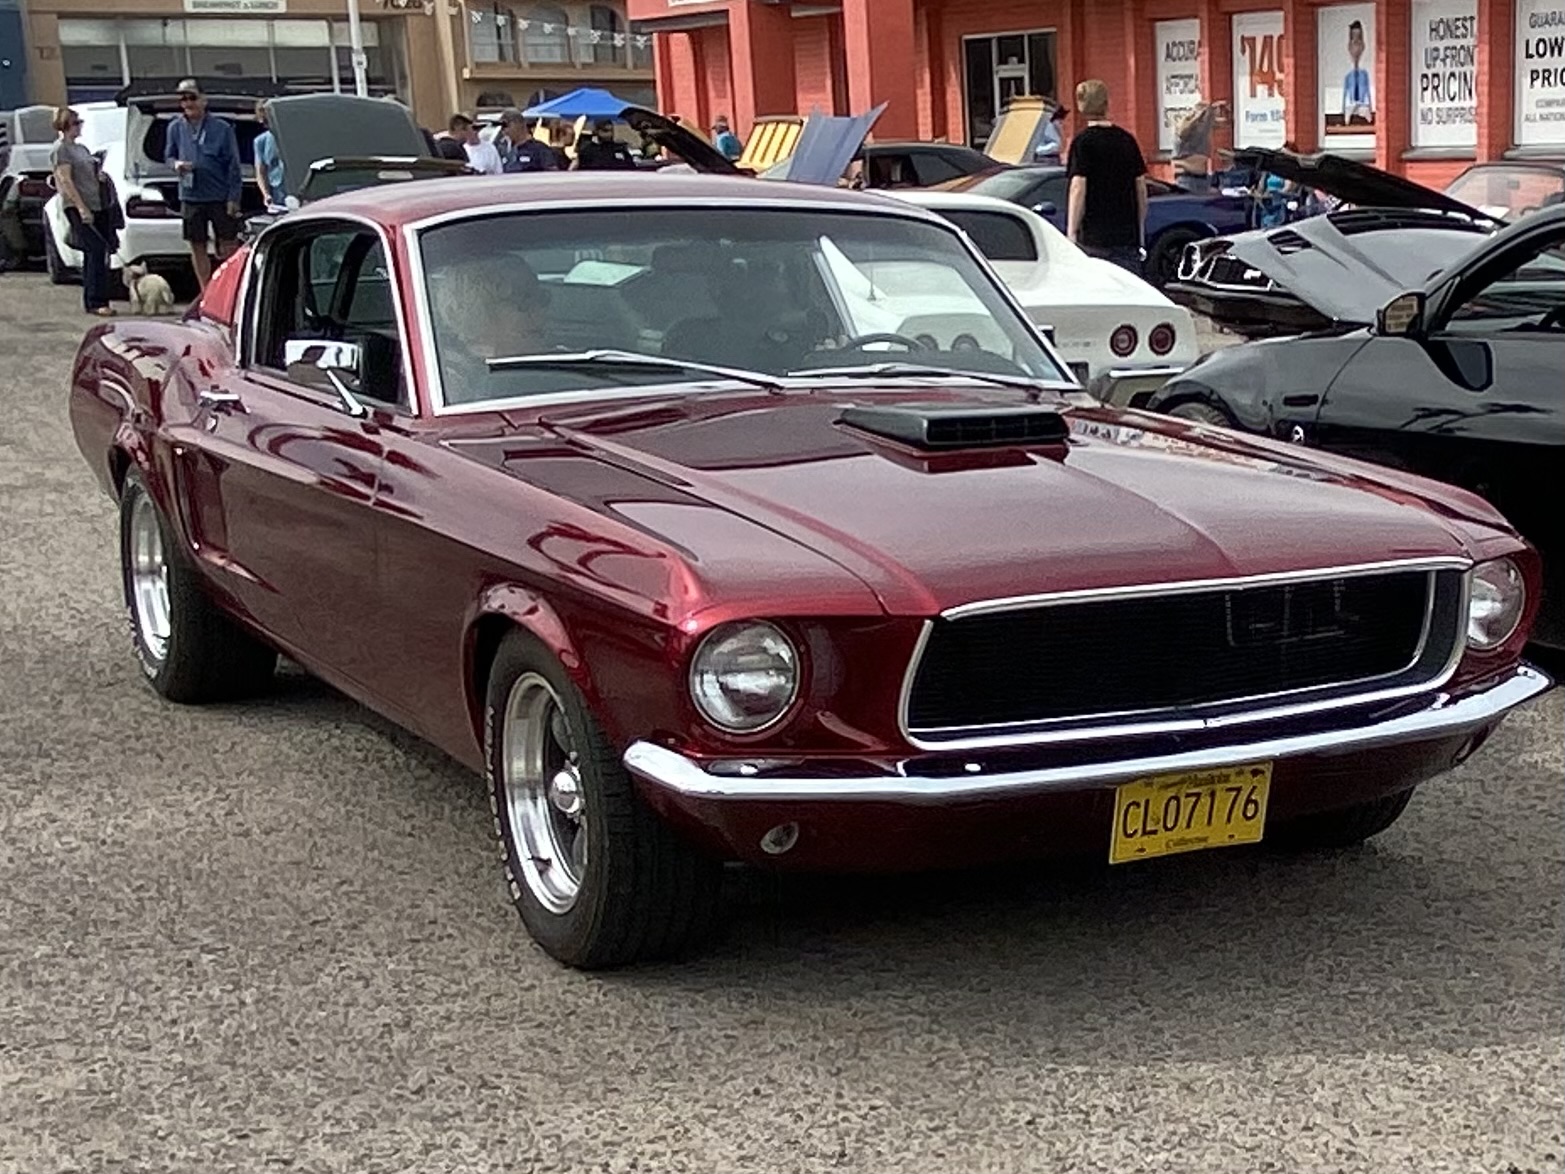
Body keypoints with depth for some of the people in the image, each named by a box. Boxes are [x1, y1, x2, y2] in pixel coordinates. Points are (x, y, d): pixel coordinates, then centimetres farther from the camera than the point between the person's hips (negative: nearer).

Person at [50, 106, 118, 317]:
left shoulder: (80, 148, 21)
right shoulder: (61, 149, -6)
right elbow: (65, 180, -14)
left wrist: (99, 176, 7)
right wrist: (82, 208, -21)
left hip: (95, 206, 9)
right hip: (78, 207, -9)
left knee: (92, 254, 9)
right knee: (96, 250, -15)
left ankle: (90, 301, 13)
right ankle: (96, 302, -16)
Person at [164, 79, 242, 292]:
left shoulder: (221, 129, -5)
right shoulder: (175, 128, 4)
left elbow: (233, 165, -4)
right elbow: (168, 156, 16)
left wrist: (233, 197, -9)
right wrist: (176, 164, -8)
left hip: (220, 197, -3)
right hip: (190, 197, 3)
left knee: (228, 246, -1)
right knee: (197, 247, 8)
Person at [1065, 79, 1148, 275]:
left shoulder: (1083, 141, -6)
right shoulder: (1127, 139, 9)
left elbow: (1078, 189, -12)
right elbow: (1141, 188, 12)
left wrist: (1071, 233, -11)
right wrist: (1141, 232, 20)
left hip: (1093, 238, -4)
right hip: (1127, 237, 5)